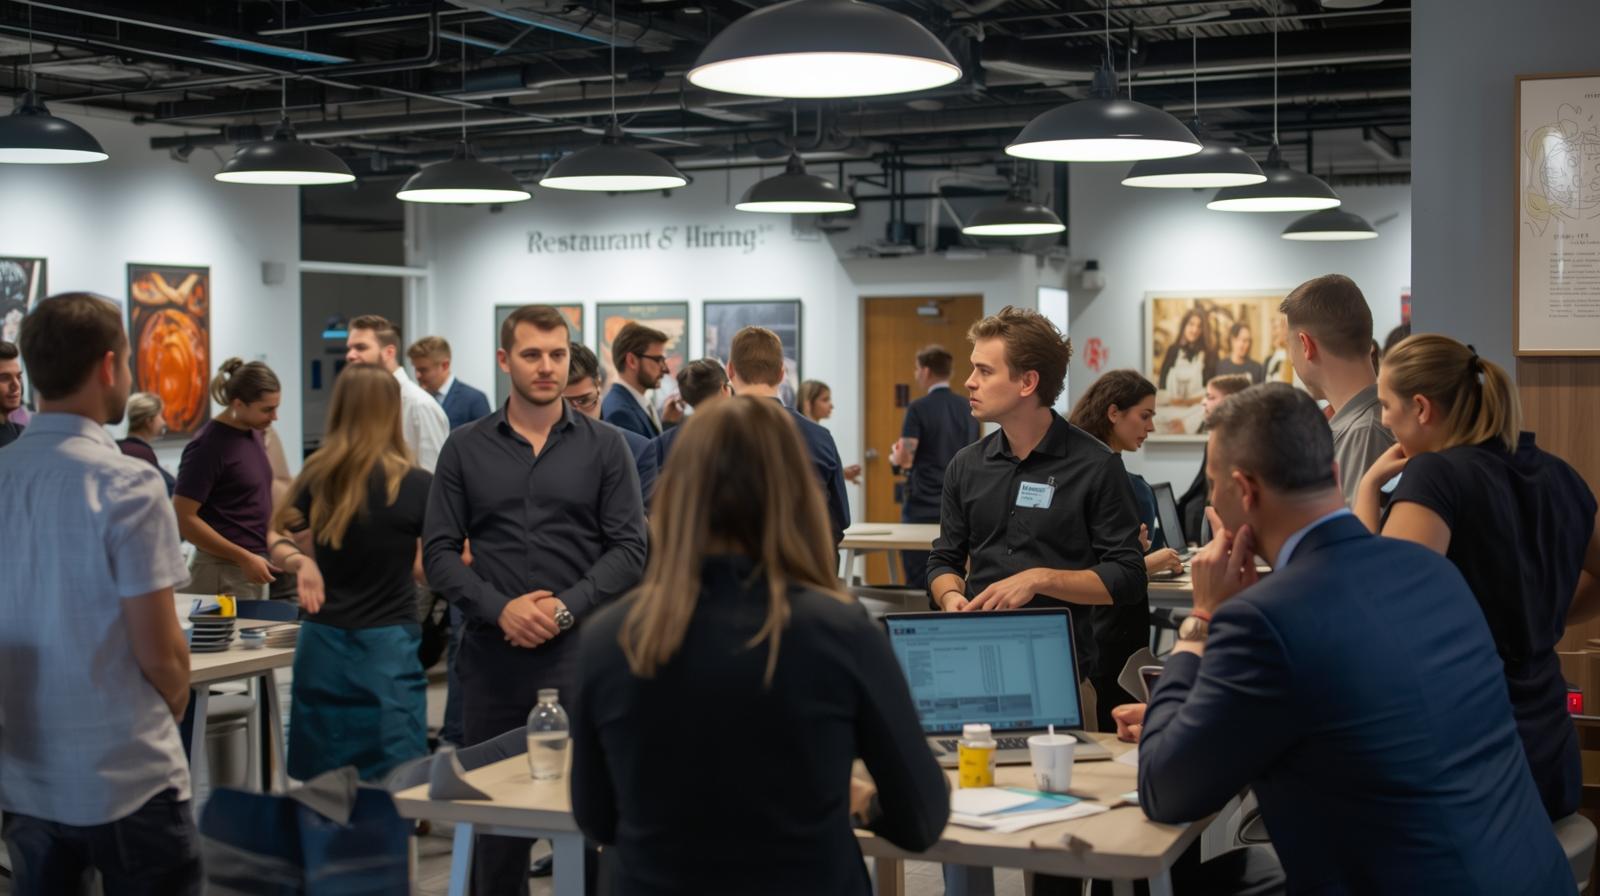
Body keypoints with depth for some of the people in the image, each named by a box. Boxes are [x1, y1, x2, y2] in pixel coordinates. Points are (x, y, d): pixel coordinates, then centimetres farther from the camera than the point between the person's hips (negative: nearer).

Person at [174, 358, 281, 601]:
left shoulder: (252, 433, 9)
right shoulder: (208, 446, -16)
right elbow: (184, 519, -17)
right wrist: (244, 558, -18)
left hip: (252, 567, 8)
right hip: (224, 572, -8)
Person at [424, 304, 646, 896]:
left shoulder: (604, 447, 4)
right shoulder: (465, 449, 7)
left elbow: (630, 548, -1)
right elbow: (438, 551, 3)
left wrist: (565, 609, -13)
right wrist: (499, 608, -12)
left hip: (581, 653, -1)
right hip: (493, 655, 2)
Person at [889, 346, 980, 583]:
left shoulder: (918, 409, -11)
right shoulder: (968, 409, 8)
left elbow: (905, 459, -15)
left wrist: (894, 456, 6)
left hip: (923, 509, -6)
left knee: (919, 582, -1)